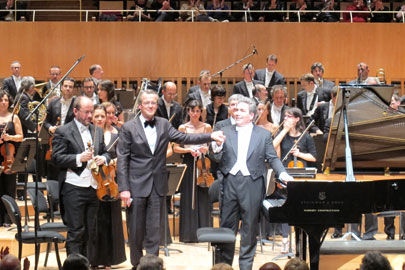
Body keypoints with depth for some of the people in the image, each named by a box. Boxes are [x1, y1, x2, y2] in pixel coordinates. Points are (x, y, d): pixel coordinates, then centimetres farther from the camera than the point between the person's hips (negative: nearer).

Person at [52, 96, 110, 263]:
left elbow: (105, 153, 22)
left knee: (91, 232, 11)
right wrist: (79, 158, -21)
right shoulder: (63, 132, -3)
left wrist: (103, 158, -2)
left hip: (93, 188, 6)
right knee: (76, 232, -4)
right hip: (74, 188, -6)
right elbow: (56, 158, -10)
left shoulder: (98, 131, 15)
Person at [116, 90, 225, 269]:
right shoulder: (129, 127, -3)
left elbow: (184, 138, 5)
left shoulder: (163, 125, 8)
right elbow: (122, 160, -5)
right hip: (137, 185, -3)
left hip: (157, 185, 3)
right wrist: (124, 188, -11)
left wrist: (210, 136, -7)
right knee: (136, 230, 5)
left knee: (154, 229, 5)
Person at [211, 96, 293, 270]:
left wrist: (282, 173, -11)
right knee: (227, 224, 6)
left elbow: (272, 158, 5)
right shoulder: (226, 132, 9)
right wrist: (216, 151, -18)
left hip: (252, 184, -1)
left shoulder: (263, 135, 6)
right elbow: (219, 159, 4)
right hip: (230, 182, 1)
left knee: (250, 226, 5)